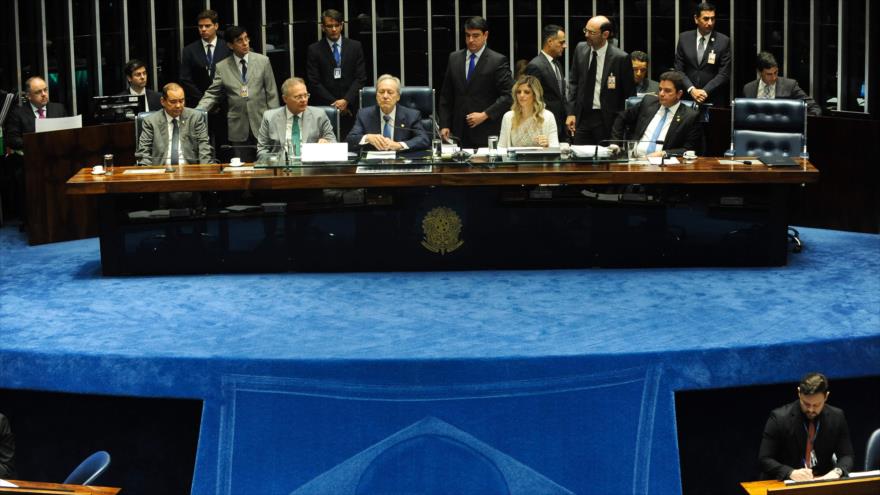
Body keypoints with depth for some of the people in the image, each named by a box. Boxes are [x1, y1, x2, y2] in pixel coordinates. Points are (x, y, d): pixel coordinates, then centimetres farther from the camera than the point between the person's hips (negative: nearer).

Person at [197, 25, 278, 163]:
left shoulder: (263, 61, 5)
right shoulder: (222, 67, 5)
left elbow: (272, 94, 5)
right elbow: (212, 94, 6)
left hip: (262, 125, 0)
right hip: (239, 129, 0)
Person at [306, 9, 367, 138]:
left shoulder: (355, 46, 8)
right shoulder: (314, 49, 3)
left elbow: (361, 78, 4)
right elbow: (314, 82, -1)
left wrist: (346, 100, -8)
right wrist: (334, 103, -7)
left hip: (350, 107, 1)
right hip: (325, 108, -1)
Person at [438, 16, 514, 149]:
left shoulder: (498, 61, -2)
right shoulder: (454, 58, 11)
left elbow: (508, 95, -7)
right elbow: (446, 95, 14)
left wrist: (485, 115, -13)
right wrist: (444, 125, 7)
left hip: (486, 133, -3)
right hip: (459, 133, 3)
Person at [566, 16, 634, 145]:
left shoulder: (620, 58, -12)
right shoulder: (580, 49, 3)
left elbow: (630, 94, -5)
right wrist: (571, 112, 4)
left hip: (607, 120, -4)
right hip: (582, 116, 4)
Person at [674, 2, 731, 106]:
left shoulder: (724, 41, -3)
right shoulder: (684, 38, 4)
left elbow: (724, 74, -6)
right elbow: (679, 69, 3)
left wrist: (705, 91, -16)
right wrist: (691, 89, -12)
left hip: (714, 100, -1)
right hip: (687, 97, 2)